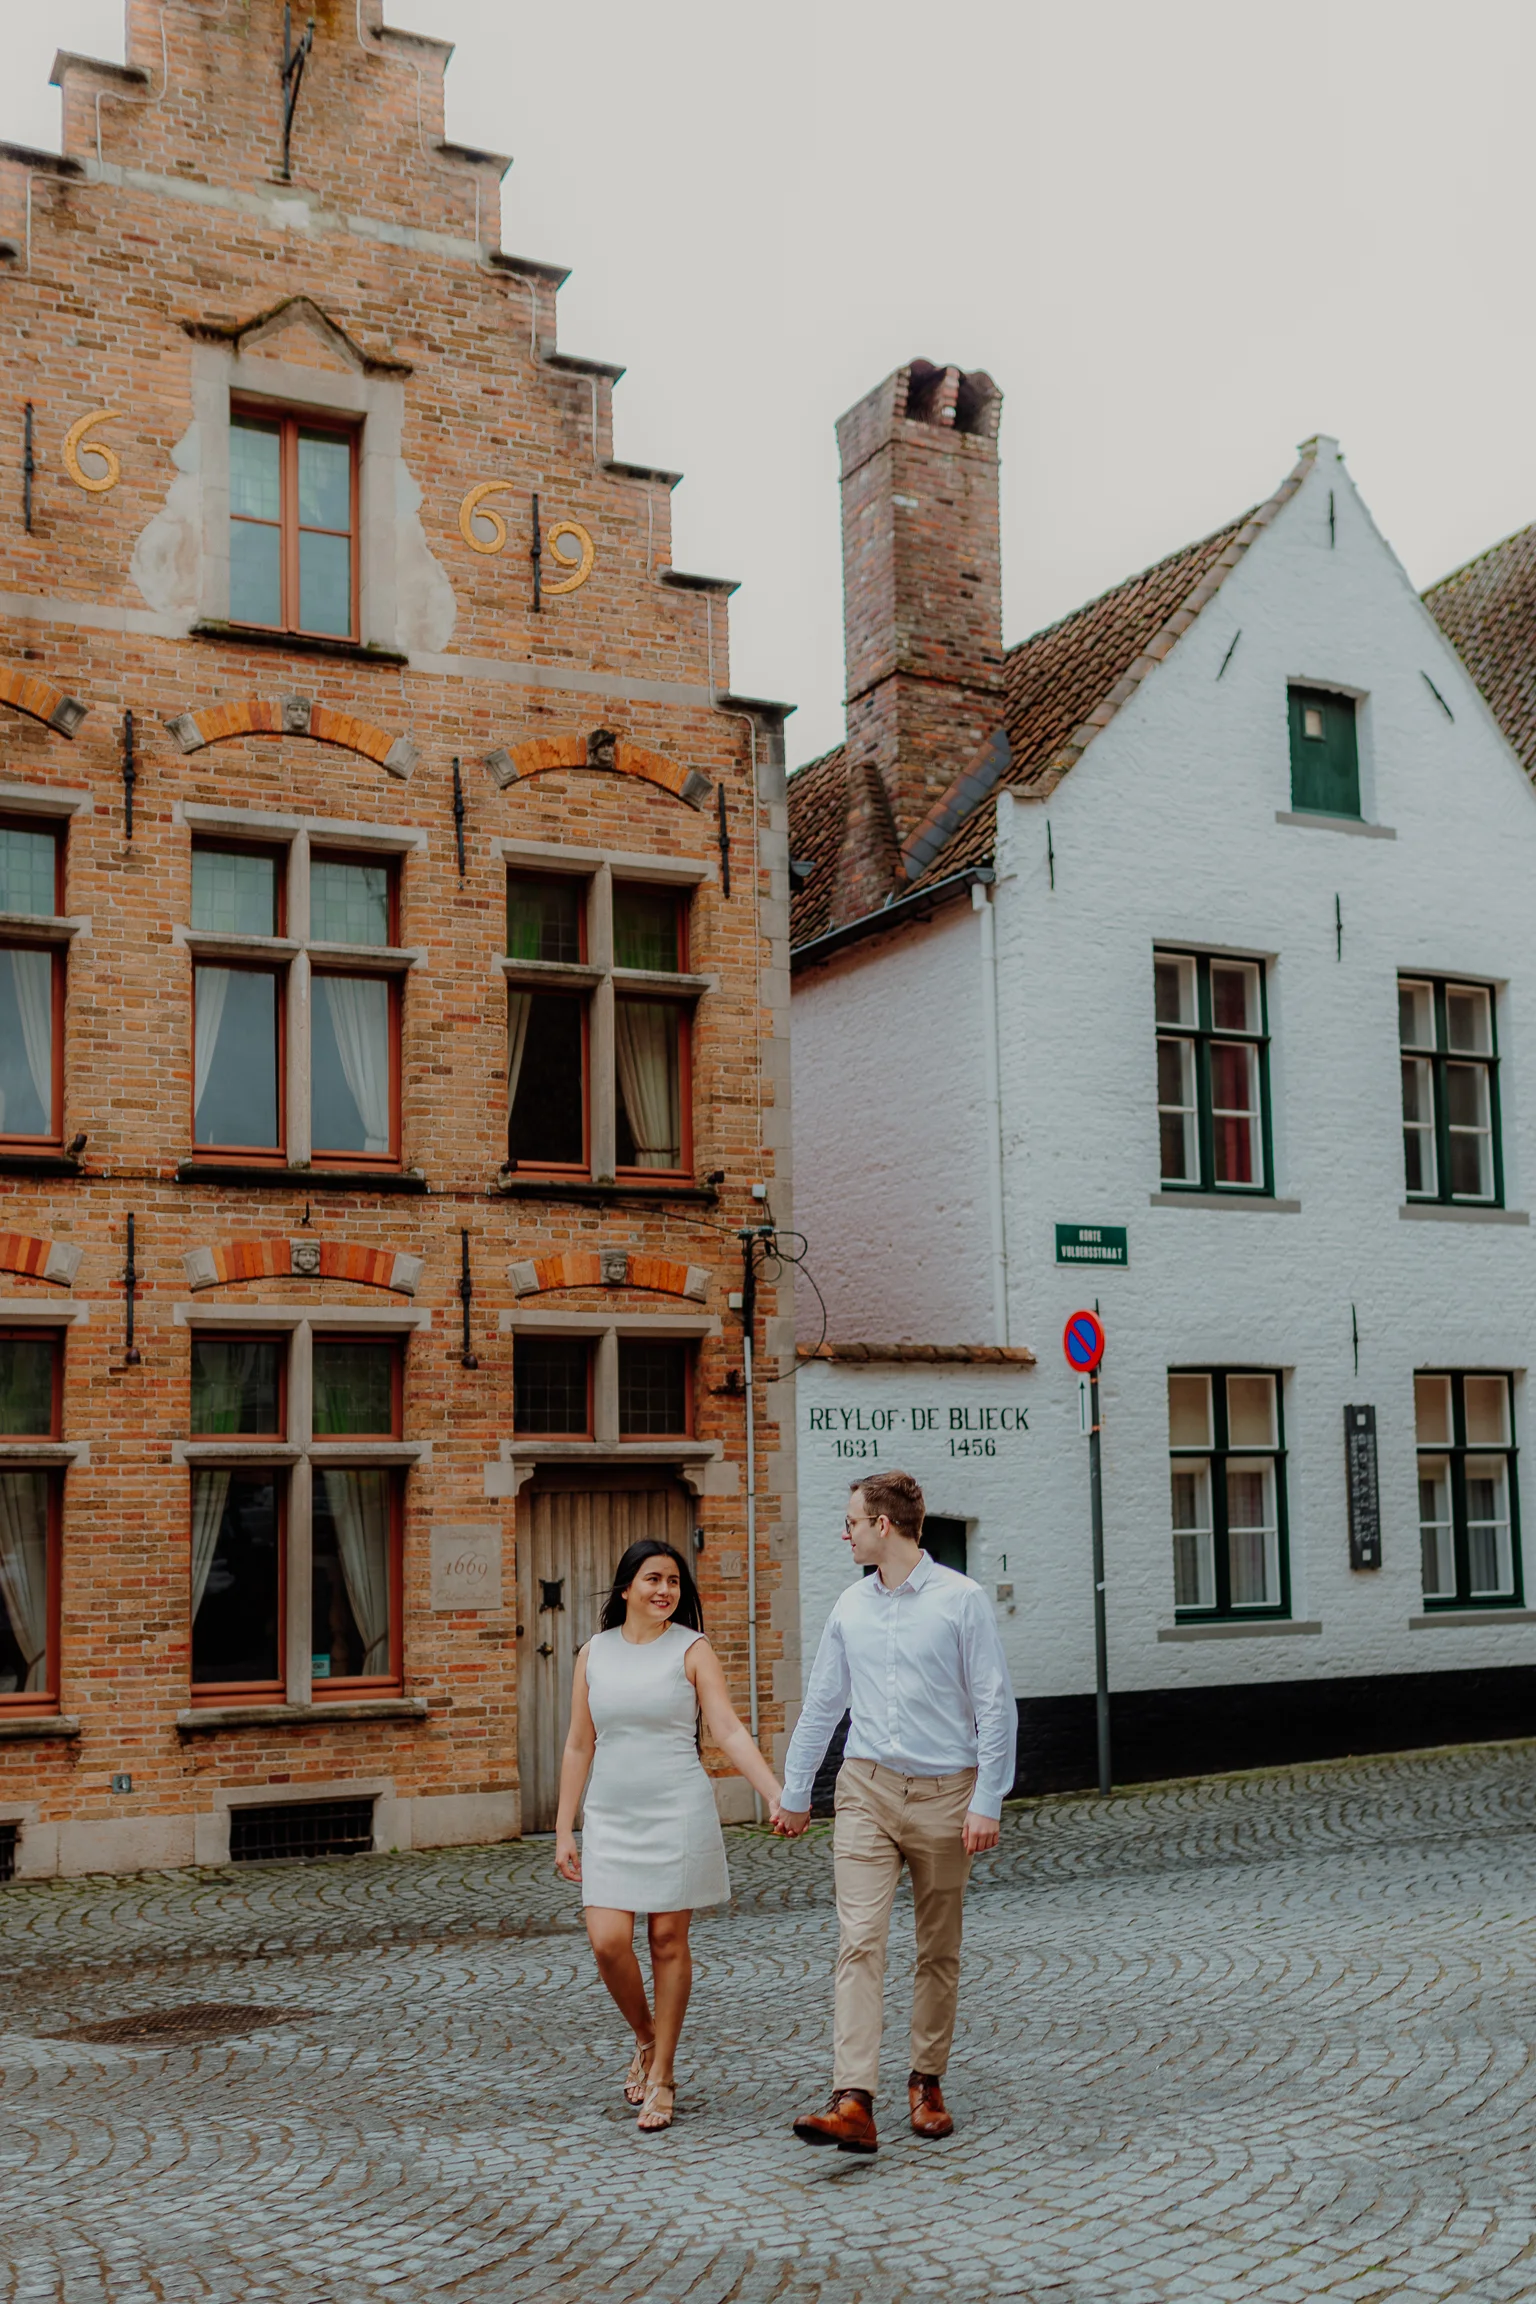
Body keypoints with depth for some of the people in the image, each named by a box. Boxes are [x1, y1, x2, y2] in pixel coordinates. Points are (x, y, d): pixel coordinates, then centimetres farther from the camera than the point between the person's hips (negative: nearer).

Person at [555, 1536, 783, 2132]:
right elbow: (579, 1745, 10)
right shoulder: (594, 1653, 7)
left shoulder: (692, 1649, -2)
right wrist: (563, 1831, 9)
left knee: (668, 1941, 1)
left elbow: (728, 1731, -8)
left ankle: (661, 2077, 16)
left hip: (677, 1812, -2)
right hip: (610, 1816, 3)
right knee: (608, 1941, -6)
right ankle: (645, 2039, 23)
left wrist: (777, 1795, -20)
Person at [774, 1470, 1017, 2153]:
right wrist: (794, 1794, 19)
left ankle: (926, 2083, 25)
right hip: (867, 1790, 3)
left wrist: (988, 1802, -11)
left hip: (943, 1795, -2)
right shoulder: (850, 1607, 8)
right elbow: (821, 1705, 16)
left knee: (939, 1951, 9)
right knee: (859, 1941, -10)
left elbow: (995, 1707, -6)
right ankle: (853, 2103, -17)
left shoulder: (960, 1599, -6)